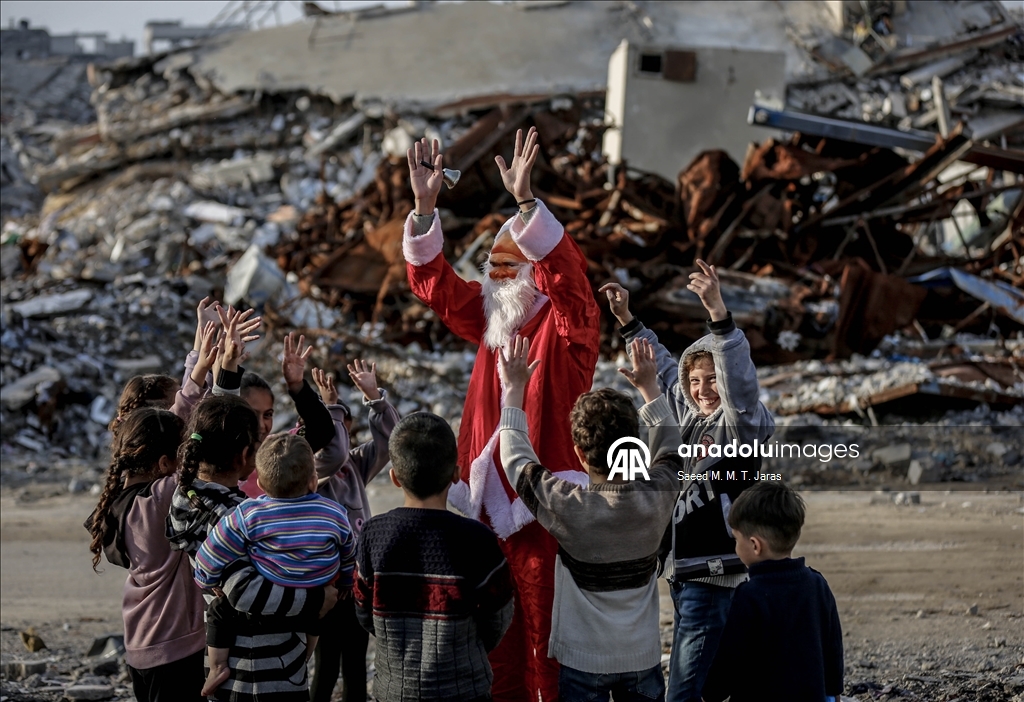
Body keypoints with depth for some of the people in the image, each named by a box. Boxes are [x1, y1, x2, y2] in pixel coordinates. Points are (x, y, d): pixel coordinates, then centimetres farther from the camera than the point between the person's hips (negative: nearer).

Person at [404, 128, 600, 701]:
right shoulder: (492, 320, 13)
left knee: (547, 649, -3)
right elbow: (436, 285, 9)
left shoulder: (568, 325, -6)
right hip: (489, 504, 6)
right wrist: (426, 207, -3)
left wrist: (526, 201, -34)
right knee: (497, 650, 12)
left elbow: (564, 273, -24)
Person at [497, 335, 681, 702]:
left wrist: (514, 389, 3)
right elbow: (670, 448, 9)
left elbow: (516, 458, -5)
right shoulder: (657, 498, -14)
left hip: (583, 661, -2)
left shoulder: (567, 509, -22)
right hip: (643, 658, 3)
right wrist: (649, 387, 17)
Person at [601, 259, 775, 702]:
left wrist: (718, 311, -38)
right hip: (682, 574, 8)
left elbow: (739, 375, -27)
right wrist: (627, 321, 32)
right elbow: (664, 370, 29)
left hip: (716, 578, -8)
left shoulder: (740, 421, -8)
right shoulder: (687, 414, 13)